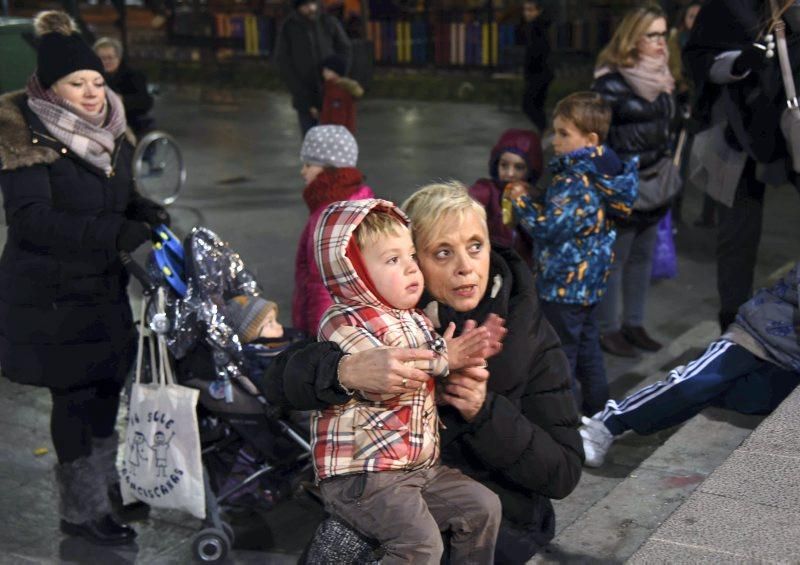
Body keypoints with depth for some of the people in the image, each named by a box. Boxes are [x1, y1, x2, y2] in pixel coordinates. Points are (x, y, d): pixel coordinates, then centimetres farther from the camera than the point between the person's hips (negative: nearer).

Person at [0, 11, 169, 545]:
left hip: (103, 286, 7)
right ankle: (81, 509, 15)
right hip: (49, 295, -7)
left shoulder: (110, 131, 6)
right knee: (75, 396, -1)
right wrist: (113, 233, -33)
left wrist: (143, 210, -8)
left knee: (108, 382, 17)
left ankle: (104, 477, 40)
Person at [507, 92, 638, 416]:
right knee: (587, 346, 22)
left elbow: (549, 227, -28)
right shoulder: (600, 173, 4)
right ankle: (597, 410, 35)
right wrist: (535, 202, 7)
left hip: (564, 282, -10)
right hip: (590, 280, 10)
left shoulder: (575, 183, -26)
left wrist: (521, 202, -15)